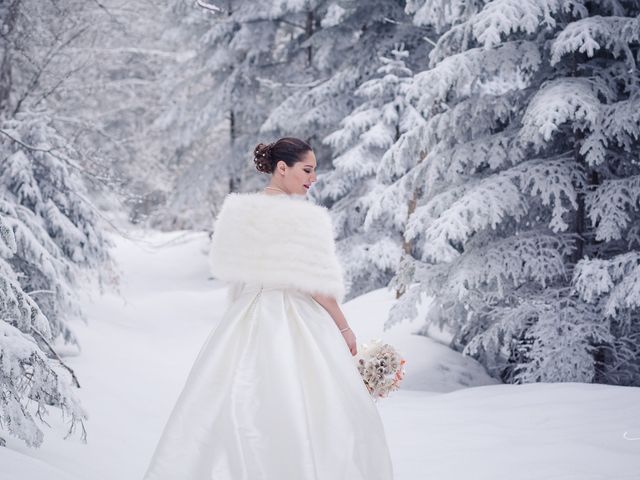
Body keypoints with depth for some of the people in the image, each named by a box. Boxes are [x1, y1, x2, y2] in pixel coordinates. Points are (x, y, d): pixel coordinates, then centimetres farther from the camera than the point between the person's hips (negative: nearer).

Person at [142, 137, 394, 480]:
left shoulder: (240, 211, 6)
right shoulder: (301, 216, -14)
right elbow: (315, 282, -15)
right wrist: (344, 328, -5)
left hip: (245, 322, 7)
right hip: (295, 321, -7)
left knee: (238, 408, 10)